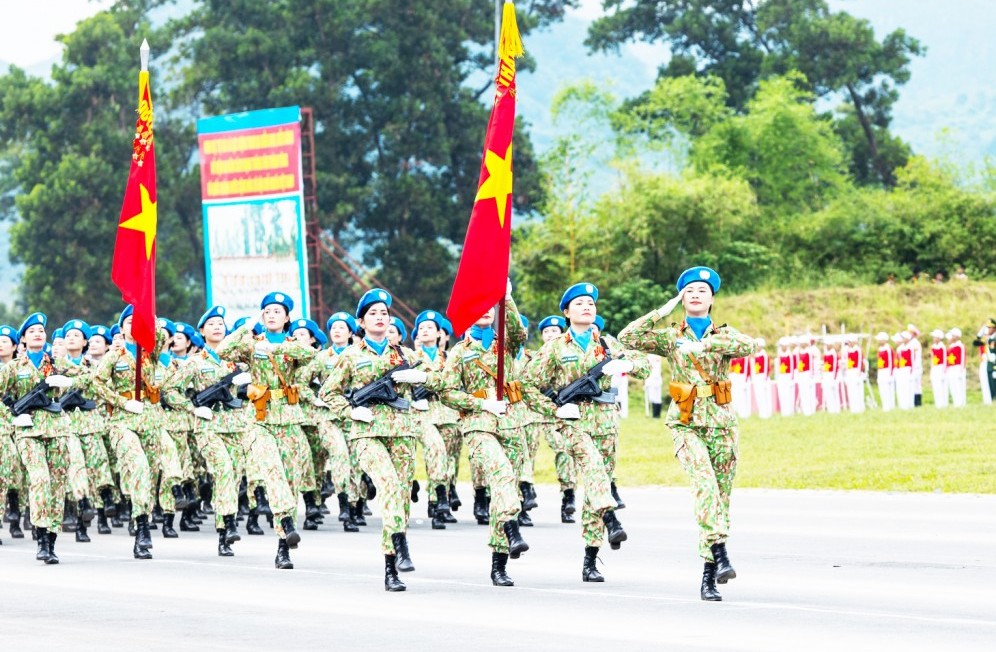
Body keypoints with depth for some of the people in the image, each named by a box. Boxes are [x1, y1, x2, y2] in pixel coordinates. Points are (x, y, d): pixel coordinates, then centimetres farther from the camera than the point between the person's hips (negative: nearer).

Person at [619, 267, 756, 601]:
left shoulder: (724, 335, 8)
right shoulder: (671, 337, 8)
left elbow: (749, 346, -15)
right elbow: (628, 337, -5)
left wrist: (705, 345, -20)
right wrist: (662, 312, -7)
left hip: (721, 423, 2)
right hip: (686, 424, -2)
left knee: (720, 496, 2)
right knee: (705, 484, -26)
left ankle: (709, 575, 8)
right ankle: (720, 553, -34)